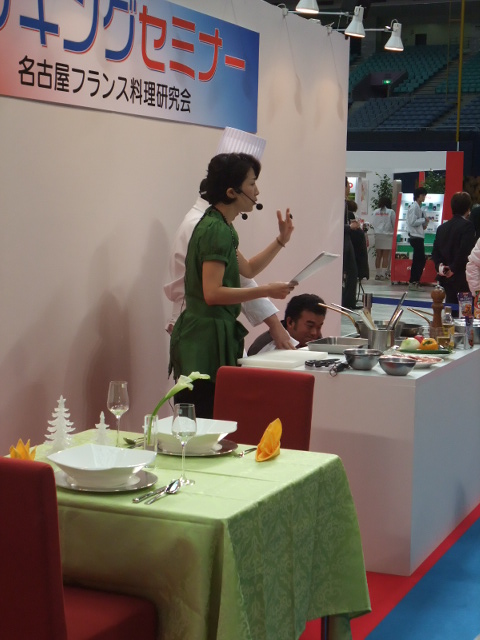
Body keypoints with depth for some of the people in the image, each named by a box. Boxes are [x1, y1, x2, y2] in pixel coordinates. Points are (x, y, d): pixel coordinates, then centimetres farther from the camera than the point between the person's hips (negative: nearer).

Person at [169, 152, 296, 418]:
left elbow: (248, 269, 31)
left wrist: (281, 240, 23)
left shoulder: (219, 226, 18)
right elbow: (212, 293, -22)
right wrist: (267, 291, -20)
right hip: (206, 339, -10)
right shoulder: (216, 230, -14)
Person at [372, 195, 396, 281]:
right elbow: (394, 224, -2)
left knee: (378, 255, 7)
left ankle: (378, 274, 7)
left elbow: (373, 224, 5)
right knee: (385, 256, 0)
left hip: (378, 235, 3)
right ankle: (383, 274, -3)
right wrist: (394, 232, 16)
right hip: (387, 235, -3)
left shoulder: (375, 212, 3)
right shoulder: (391, 212, -6)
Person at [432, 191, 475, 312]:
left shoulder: (442, 227, 11)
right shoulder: (467, 226, -11)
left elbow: (435, 252, 8)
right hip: (461, 279, -7)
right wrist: (453, 269, -12)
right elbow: (465, 252, -20)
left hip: (446, 279, 7)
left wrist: (440, 265, -2)